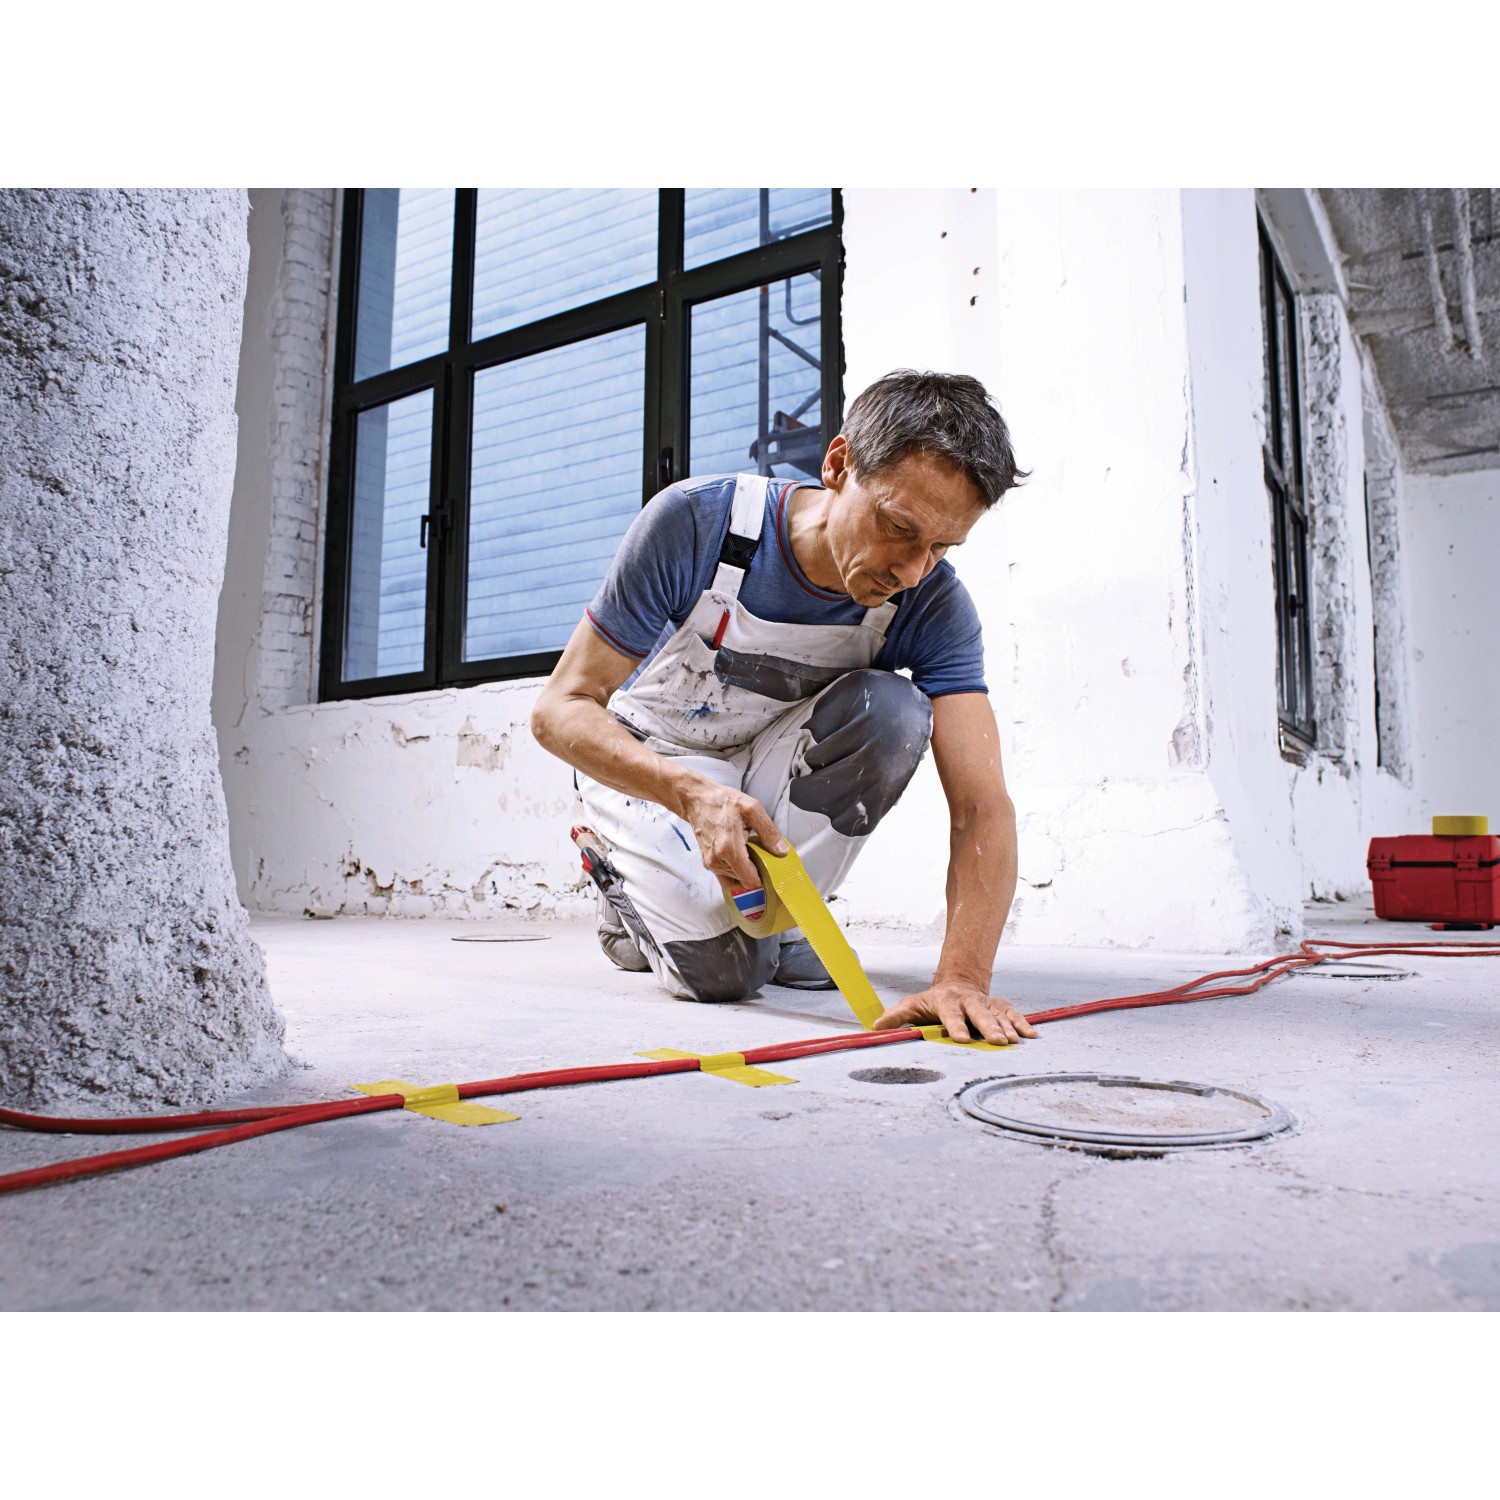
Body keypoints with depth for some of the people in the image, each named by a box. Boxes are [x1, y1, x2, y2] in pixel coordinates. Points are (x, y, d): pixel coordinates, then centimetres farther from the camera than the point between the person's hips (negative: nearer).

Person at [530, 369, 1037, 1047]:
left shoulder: (934, 604, -23)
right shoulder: (696, 522, -29)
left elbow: (982, 805, -28)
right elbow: (560, 710, -26)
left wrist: (961, 975, -44)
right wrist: (691, 794, -44)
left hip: (775, 760, 3)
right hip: (647, 762, -2)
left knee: (895, 711, -28)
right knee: (722, 968, -23)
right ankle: (627, 879, 12)